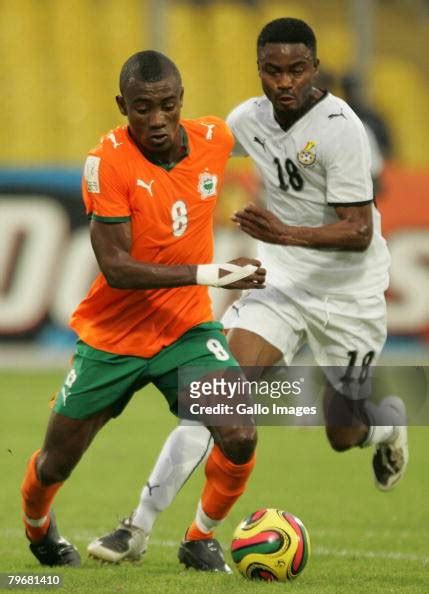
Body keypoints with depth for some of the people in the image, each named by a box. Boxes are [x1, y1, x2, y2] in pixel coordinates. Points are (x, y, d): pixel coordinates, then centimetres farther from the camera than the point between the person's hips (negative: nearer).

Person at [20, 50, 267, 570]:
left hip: (186, 327, 2)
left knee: (239, 439, -20)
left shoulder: (214, 139, -8)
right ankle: (37, 528, 46)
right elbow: (116, 268, -26)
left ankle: (200, 540, 6)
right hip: (111, 336, -2)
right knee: (56, 463, 11)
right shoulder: (108, 161, -21)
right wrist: (209, 273, -32)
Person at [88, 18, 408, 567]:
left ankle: (387, 419, 46)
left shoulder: (338, 127, -23)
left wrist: (287, 234, -37)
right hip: (281, 277, 4)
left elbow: (359, 232, -24)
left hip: (348, 292, -3)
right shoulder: (251, 118, -4)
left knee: (343, 436, 7)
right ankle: (140, 526, -17)